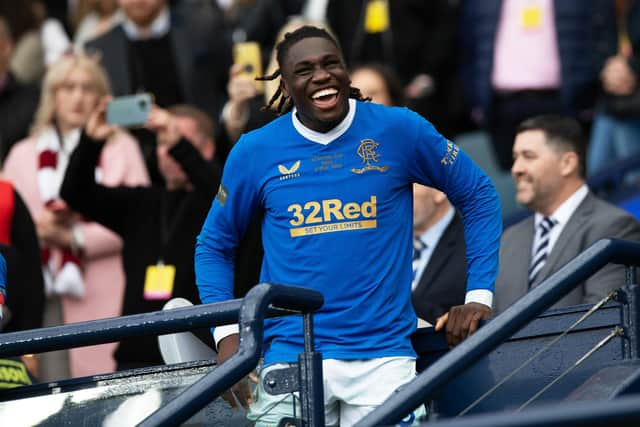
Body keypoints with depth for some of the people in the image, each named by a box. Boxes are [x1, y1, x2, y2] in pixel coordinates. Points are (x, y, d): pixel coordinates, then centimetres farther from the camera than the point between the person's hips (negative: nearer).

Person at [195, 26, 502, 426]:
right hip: (290, 354, 1)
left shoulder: (399, 130, 0)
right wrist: (226, 332, 1)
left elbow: (478, 195, 10)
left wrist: (479, 295, 3)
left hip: (383, 354, 0)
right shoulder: (255, 151, 3)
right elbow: (214, 245, 14)